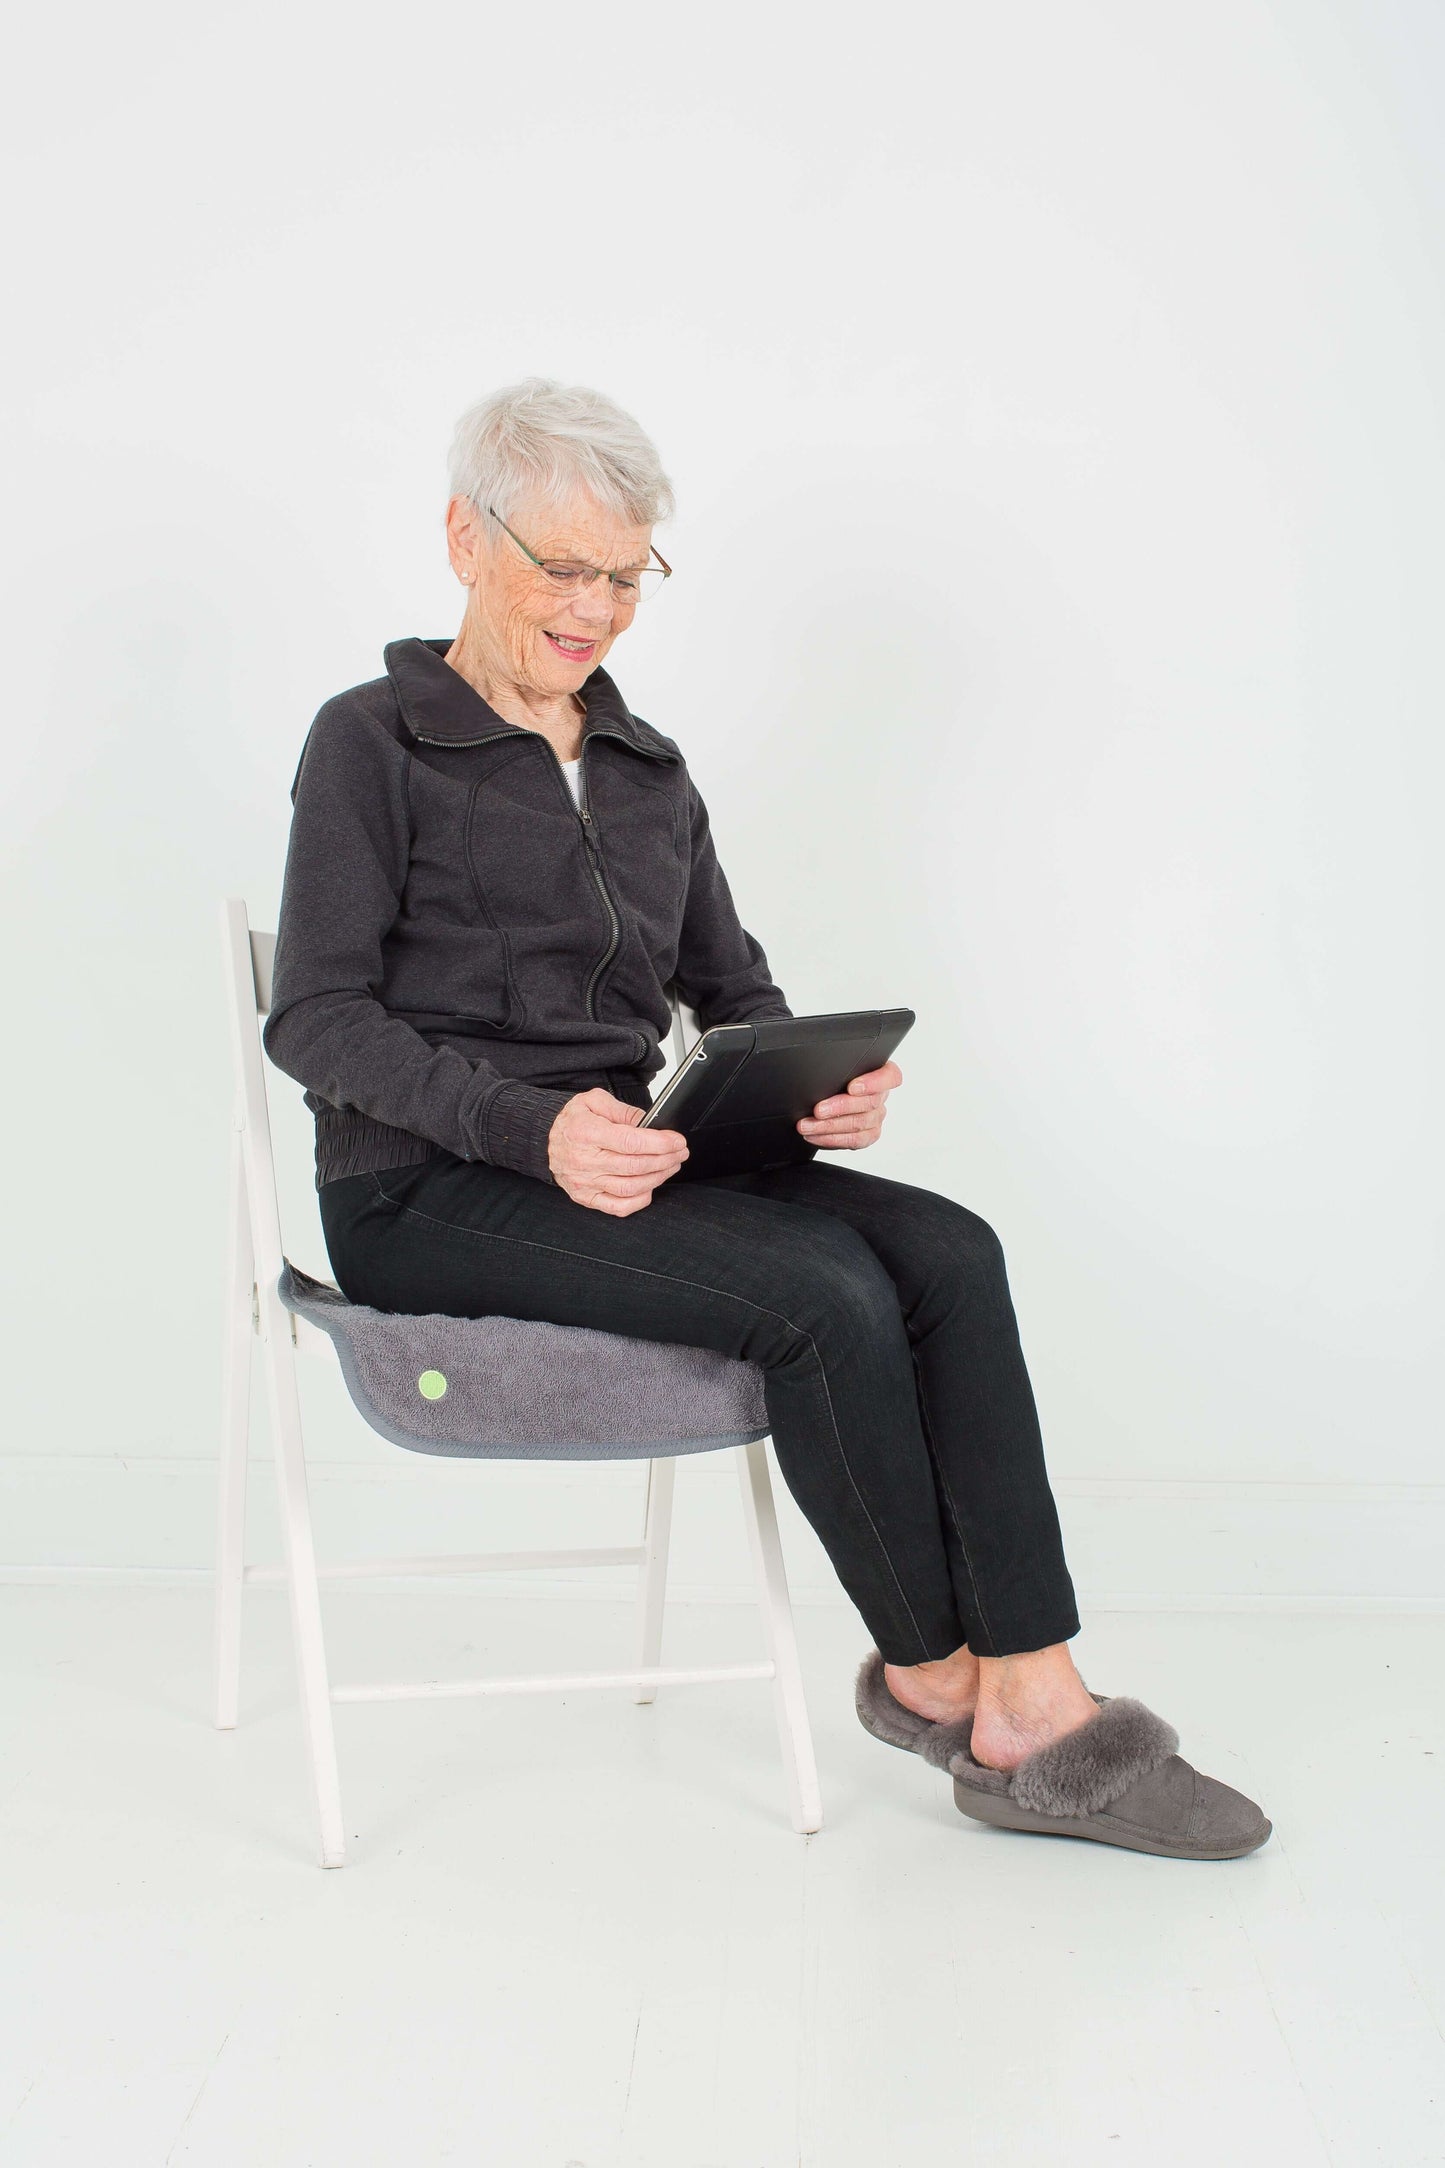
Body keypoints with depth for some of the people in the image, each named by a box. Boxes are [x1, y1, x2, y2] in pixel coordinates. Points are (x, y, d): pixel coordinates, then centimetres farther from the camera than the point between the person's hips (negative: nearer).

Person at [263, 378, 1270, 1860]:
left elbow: (732, 990, 19)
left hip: (615, 1168, 6)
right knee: (823, 1290, -27)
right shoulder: (373, 742, -1)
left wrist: (821, 1086, -6)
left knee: (944, 1250, -20)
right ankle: (927, 1671, -4)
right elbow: (316, 1019, -9)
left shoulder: (650, 772, 18)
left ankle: (1035, 1713, -20)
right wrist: (536, 1128, -25)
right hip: (426, 1195, -6)